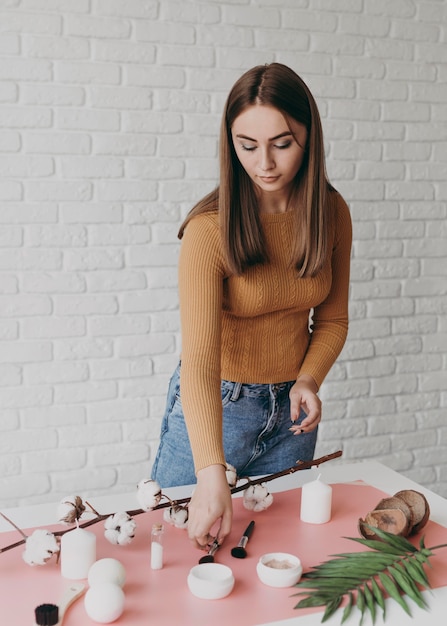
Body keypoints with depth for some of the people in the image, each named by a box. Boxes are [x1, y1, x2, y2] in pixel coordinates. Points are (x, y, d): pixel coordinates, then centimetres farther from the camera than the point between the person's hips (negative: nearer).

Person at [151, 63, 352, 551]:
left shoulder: (331, 213, -7)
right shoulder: (210, 228, -23)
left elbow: (332, 318, 5)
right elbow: (200, 357, -32)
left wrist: (308, 379, -15)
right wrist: (212, 476, -43)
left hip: (289, 411, 4)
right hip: (213, 407, -4)